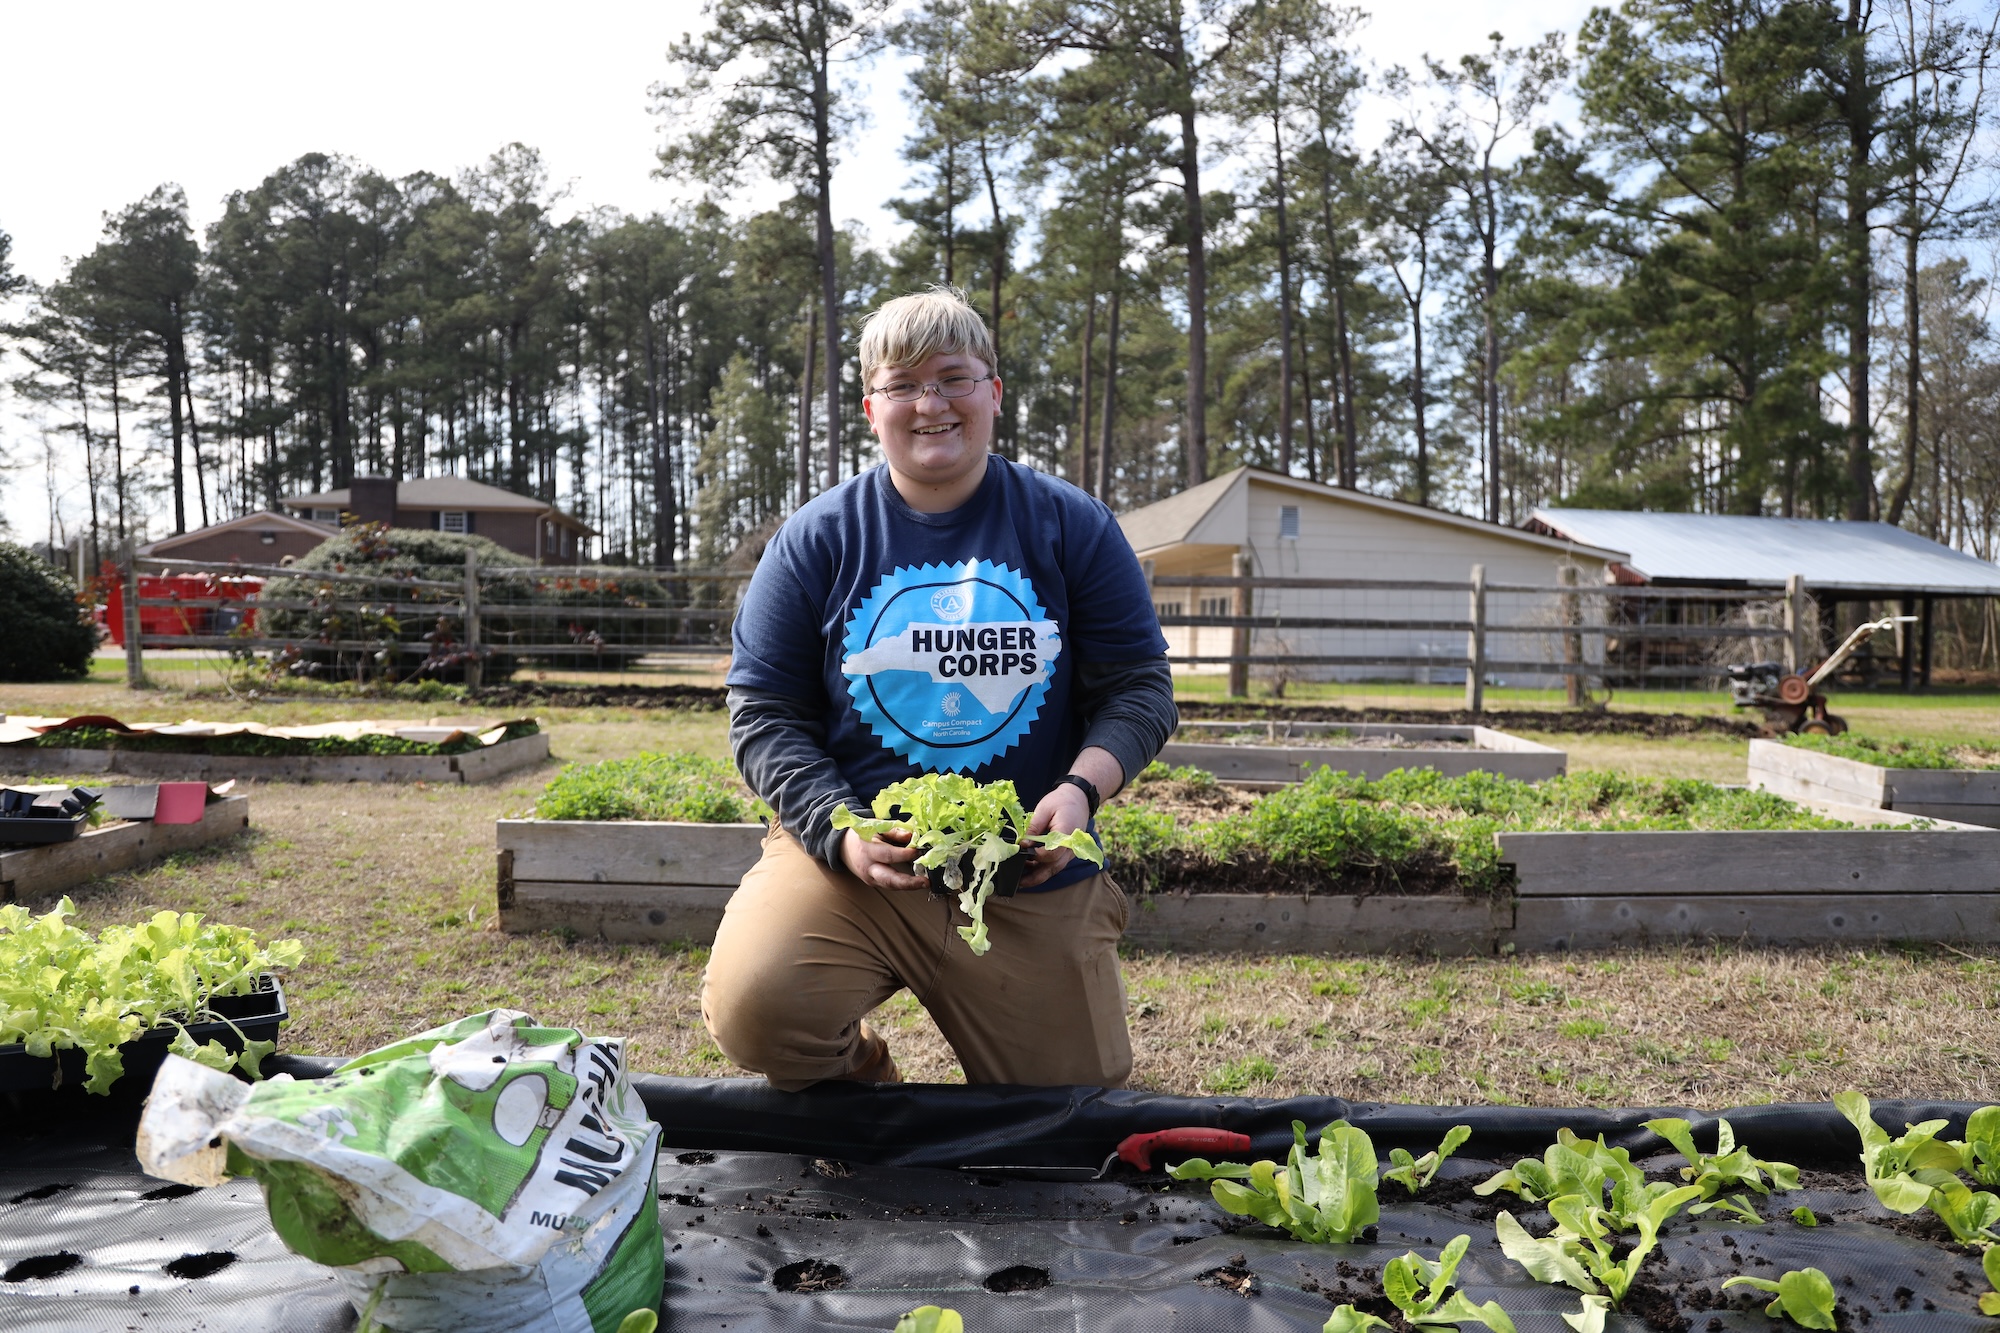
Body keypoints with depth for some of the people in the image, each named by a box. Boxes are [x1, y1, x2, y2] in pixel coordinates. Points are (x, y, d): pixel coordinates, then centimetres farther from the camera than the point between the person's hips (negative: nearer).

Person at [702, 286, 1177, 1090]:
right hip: (846, 857, 0)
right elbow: (764, 716, 0)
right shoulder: (815, 541, 1)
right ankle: (852, 1072, 8)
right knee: (753, 1011, -28)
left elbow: (1138, 688, 1)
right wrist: (842, 831, -16)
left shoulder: (1072, 527, 2)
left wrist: (1081, 789, -18)